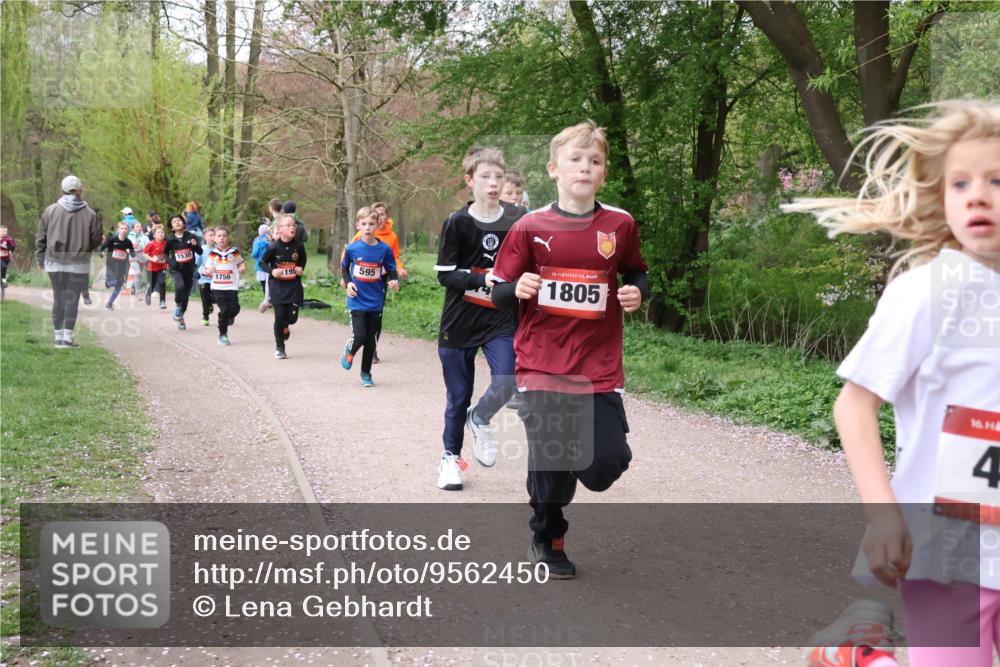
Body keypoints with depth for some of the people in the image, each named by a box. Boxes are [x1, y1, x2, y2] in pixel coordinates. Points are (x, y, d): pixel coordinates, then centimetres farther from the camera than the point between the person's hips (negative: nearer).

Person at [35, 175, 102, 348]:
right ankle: (67, 337, -2)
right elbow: (97, 239, 1)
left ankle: (58, 337, 13)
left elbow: (41, 238, 4)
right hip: (79, 264, -2)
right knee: (72, 299, 1)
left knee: (58, 299, 9)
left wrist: (41, 259, 14)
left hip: (54, 263, 2)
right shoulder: (89, 214, -5)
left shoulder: (51, 210, 0)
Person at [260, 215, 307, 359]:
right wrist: (272, 271, -16)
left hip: (294, 286, 2)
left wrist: (301, 268, -3)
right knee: (280, 317, -1)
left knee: (292, 316, -2)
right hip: (277, 286, -2)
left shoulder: (299, 246, -4)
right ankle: (279, 348, 14)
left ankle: (285, 326, 37)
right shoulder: (273, 248, -12)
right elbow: (261, 263, 0)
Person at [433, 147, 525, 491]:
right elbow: (445, 274, -8)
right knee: (458, 395, 7)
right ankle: (451, 456, 28)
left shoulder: (518, 220, -1)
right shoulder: (457, 223, -6)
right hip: (459, 323, -1)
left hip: (502, 321, 1)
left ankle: (480, 419, 17)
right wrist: (484, 279, -21)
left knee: (505, 384, -16)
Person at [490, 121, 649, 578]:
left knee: (607, 463, -6)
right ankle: (549, 540, 28)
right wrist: (517, 289, -19)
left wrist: (637, 292, -4)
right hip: (542, 364, -1)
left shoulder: (620, 225, 1)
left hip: (600, 367, 1)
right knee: (549, 459, 2)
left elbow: (636, 272, 18)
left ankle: (571, 466, 31)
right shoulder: (531, 228, -2)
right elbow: (500, 292, 3)